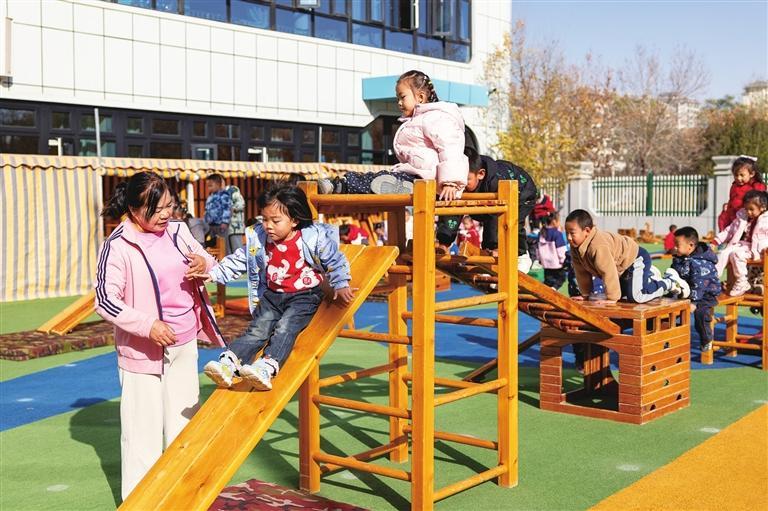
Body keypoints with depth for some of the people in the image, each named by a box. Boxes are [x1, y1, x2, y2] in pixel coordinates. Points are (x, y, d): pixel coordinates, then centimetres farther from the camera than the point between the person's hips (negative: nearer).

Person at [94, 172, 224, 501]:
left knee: (184, 419, 17)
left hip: (185, 345, 6)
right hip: (143, 350, -6)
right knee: (144, 430, 1)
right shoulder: (118, 246, -14)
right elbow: (105, 300, -15)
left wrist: (204, 264, -9)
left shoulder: (178, 231, 2)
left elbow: (213, 266, 15)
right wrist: (148, 326, -23)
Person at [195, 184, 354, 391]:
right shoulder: (258, 238, 1)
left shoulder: (314, 237, -12)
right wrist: (213, 273, -3)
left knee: (284, 328, -26)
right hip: (272, 295, 5)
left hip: (304, 296, -5)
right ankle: (228, 363, -26)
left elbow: (335, 261, -2)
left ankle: (266, 368, -43)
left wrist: (340, 285, -9)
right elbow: (239, 260, 6)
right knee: (257, 329, -12)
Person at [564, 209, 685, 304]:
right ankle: (649, 275, 42)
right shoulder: (575, 247, -10)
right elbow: (582, 271, 0)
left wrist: (612, 298, -31)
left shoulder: (598, 247, -39)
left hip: (636, 258, -10)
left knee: (635, 296, -21)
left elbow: (609, 272, -37)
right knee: (622, 293, 25)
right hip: (623, 264, 10)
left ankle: (670, 281, 1)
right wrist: (585, 294, 3)